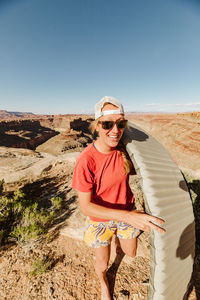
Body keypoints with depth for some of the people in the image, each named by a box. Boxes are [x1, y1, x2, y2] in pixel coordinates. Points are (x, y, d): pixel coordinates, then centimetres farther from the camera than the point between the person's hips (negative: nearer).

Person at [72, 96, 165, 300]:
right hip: (100, 218, -3)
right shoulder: (85, 160, -32)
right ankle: (103, 283, 61)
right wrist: (127, 217, -35)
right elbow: (85, 206, -27)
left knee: (131, 254, 26)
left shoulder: (122, 148, -17)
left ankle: (120, 234, 62)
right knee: (102, 264, 22)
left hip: (127, 211, 4)